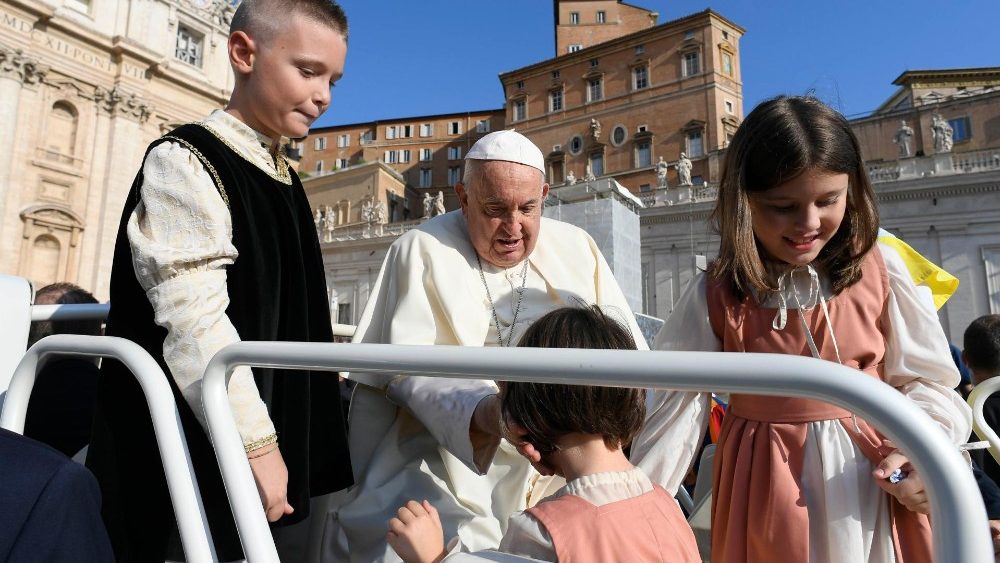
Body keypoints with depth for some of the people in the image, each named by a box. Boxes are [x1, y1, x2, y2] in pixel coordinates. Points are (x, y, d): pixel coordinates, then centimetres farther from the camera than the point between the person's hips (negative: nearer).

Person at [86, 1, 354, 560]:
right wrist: (256, 443, -22)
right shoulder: (185, 162, -13)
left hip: (269, 443, 7)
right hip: (197, 456, -7)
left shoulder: (286, 180, 11)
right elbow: (194, 321, -22)